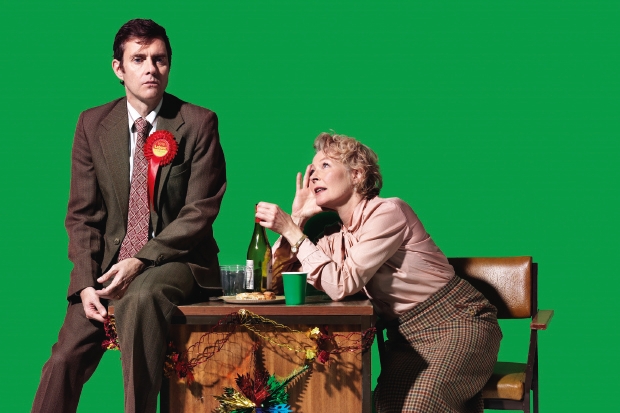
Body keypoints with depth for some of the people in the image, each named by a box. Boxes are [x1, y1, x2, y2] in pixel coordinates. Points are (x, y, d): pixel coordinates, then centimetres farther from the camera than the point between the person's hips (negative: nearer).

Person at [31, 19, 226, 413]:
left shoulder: (198, 123, -2)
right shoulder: (93, 124, 6)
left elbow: (200, 210, -6)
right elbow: (82, 213, 6)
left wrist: (141, 261, -18)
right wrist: (85, 282, -10)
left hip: (176, 260, -3)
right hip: (109, 263, 3)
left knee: (140, 297, -37)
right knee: (67, 358, -18)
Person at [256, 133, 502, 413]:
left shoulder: (388, 212, -14)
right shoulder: (335, 237, 8)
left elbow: (342, 285, -22)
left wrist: (291, 231, -18)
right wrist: (297, 219, 0)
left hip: (455, 324, -7)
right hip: (407, 335, 7)